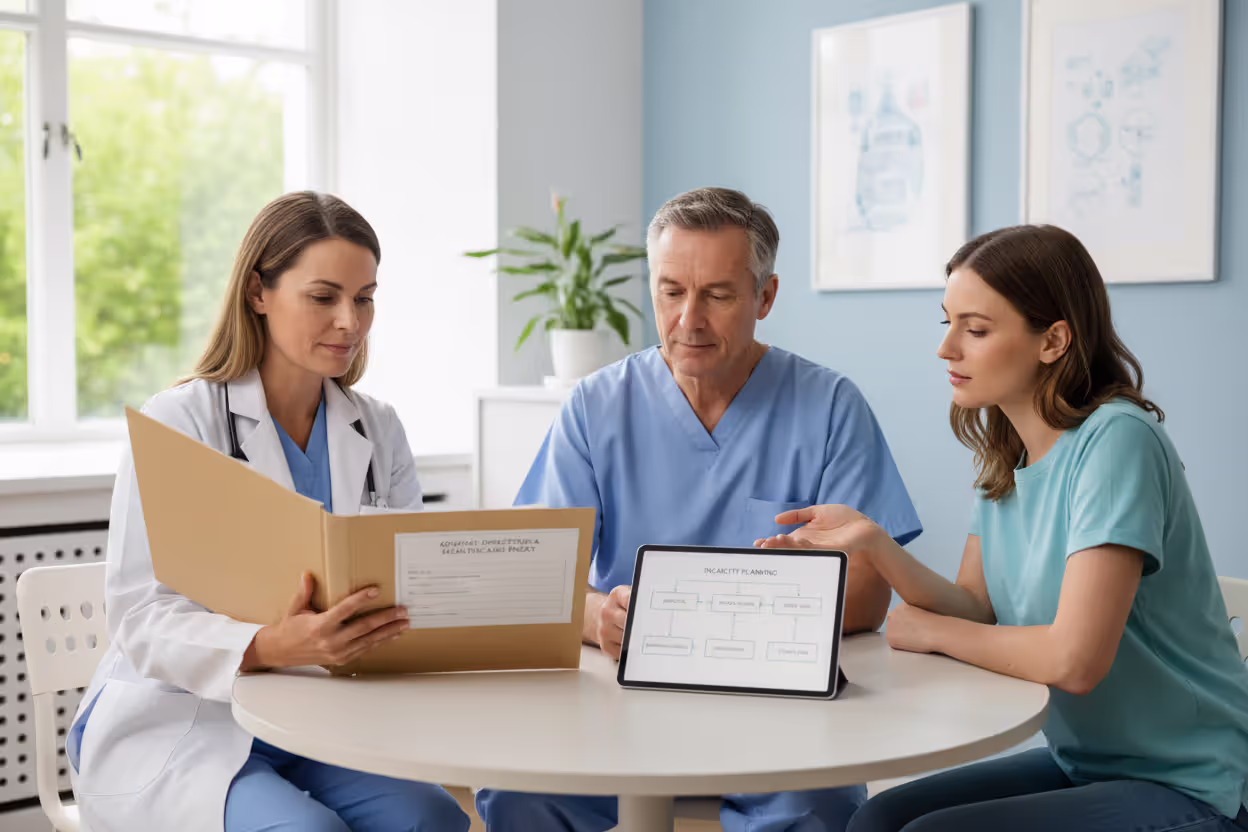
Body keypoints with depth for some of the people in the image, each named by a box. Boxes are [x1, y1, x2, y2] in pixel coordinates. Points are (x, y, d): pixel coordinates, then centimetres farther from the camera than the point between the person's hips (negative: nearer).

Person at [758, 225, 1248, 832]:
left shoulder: (1116, 441, -23)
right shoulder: (1005, 453, 4)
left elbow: (1074, 659, -28)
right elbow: (977, 610, 2)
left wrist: (931, 631, -13)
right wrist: (873, 542, -14)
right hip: (1087, 763, 7)